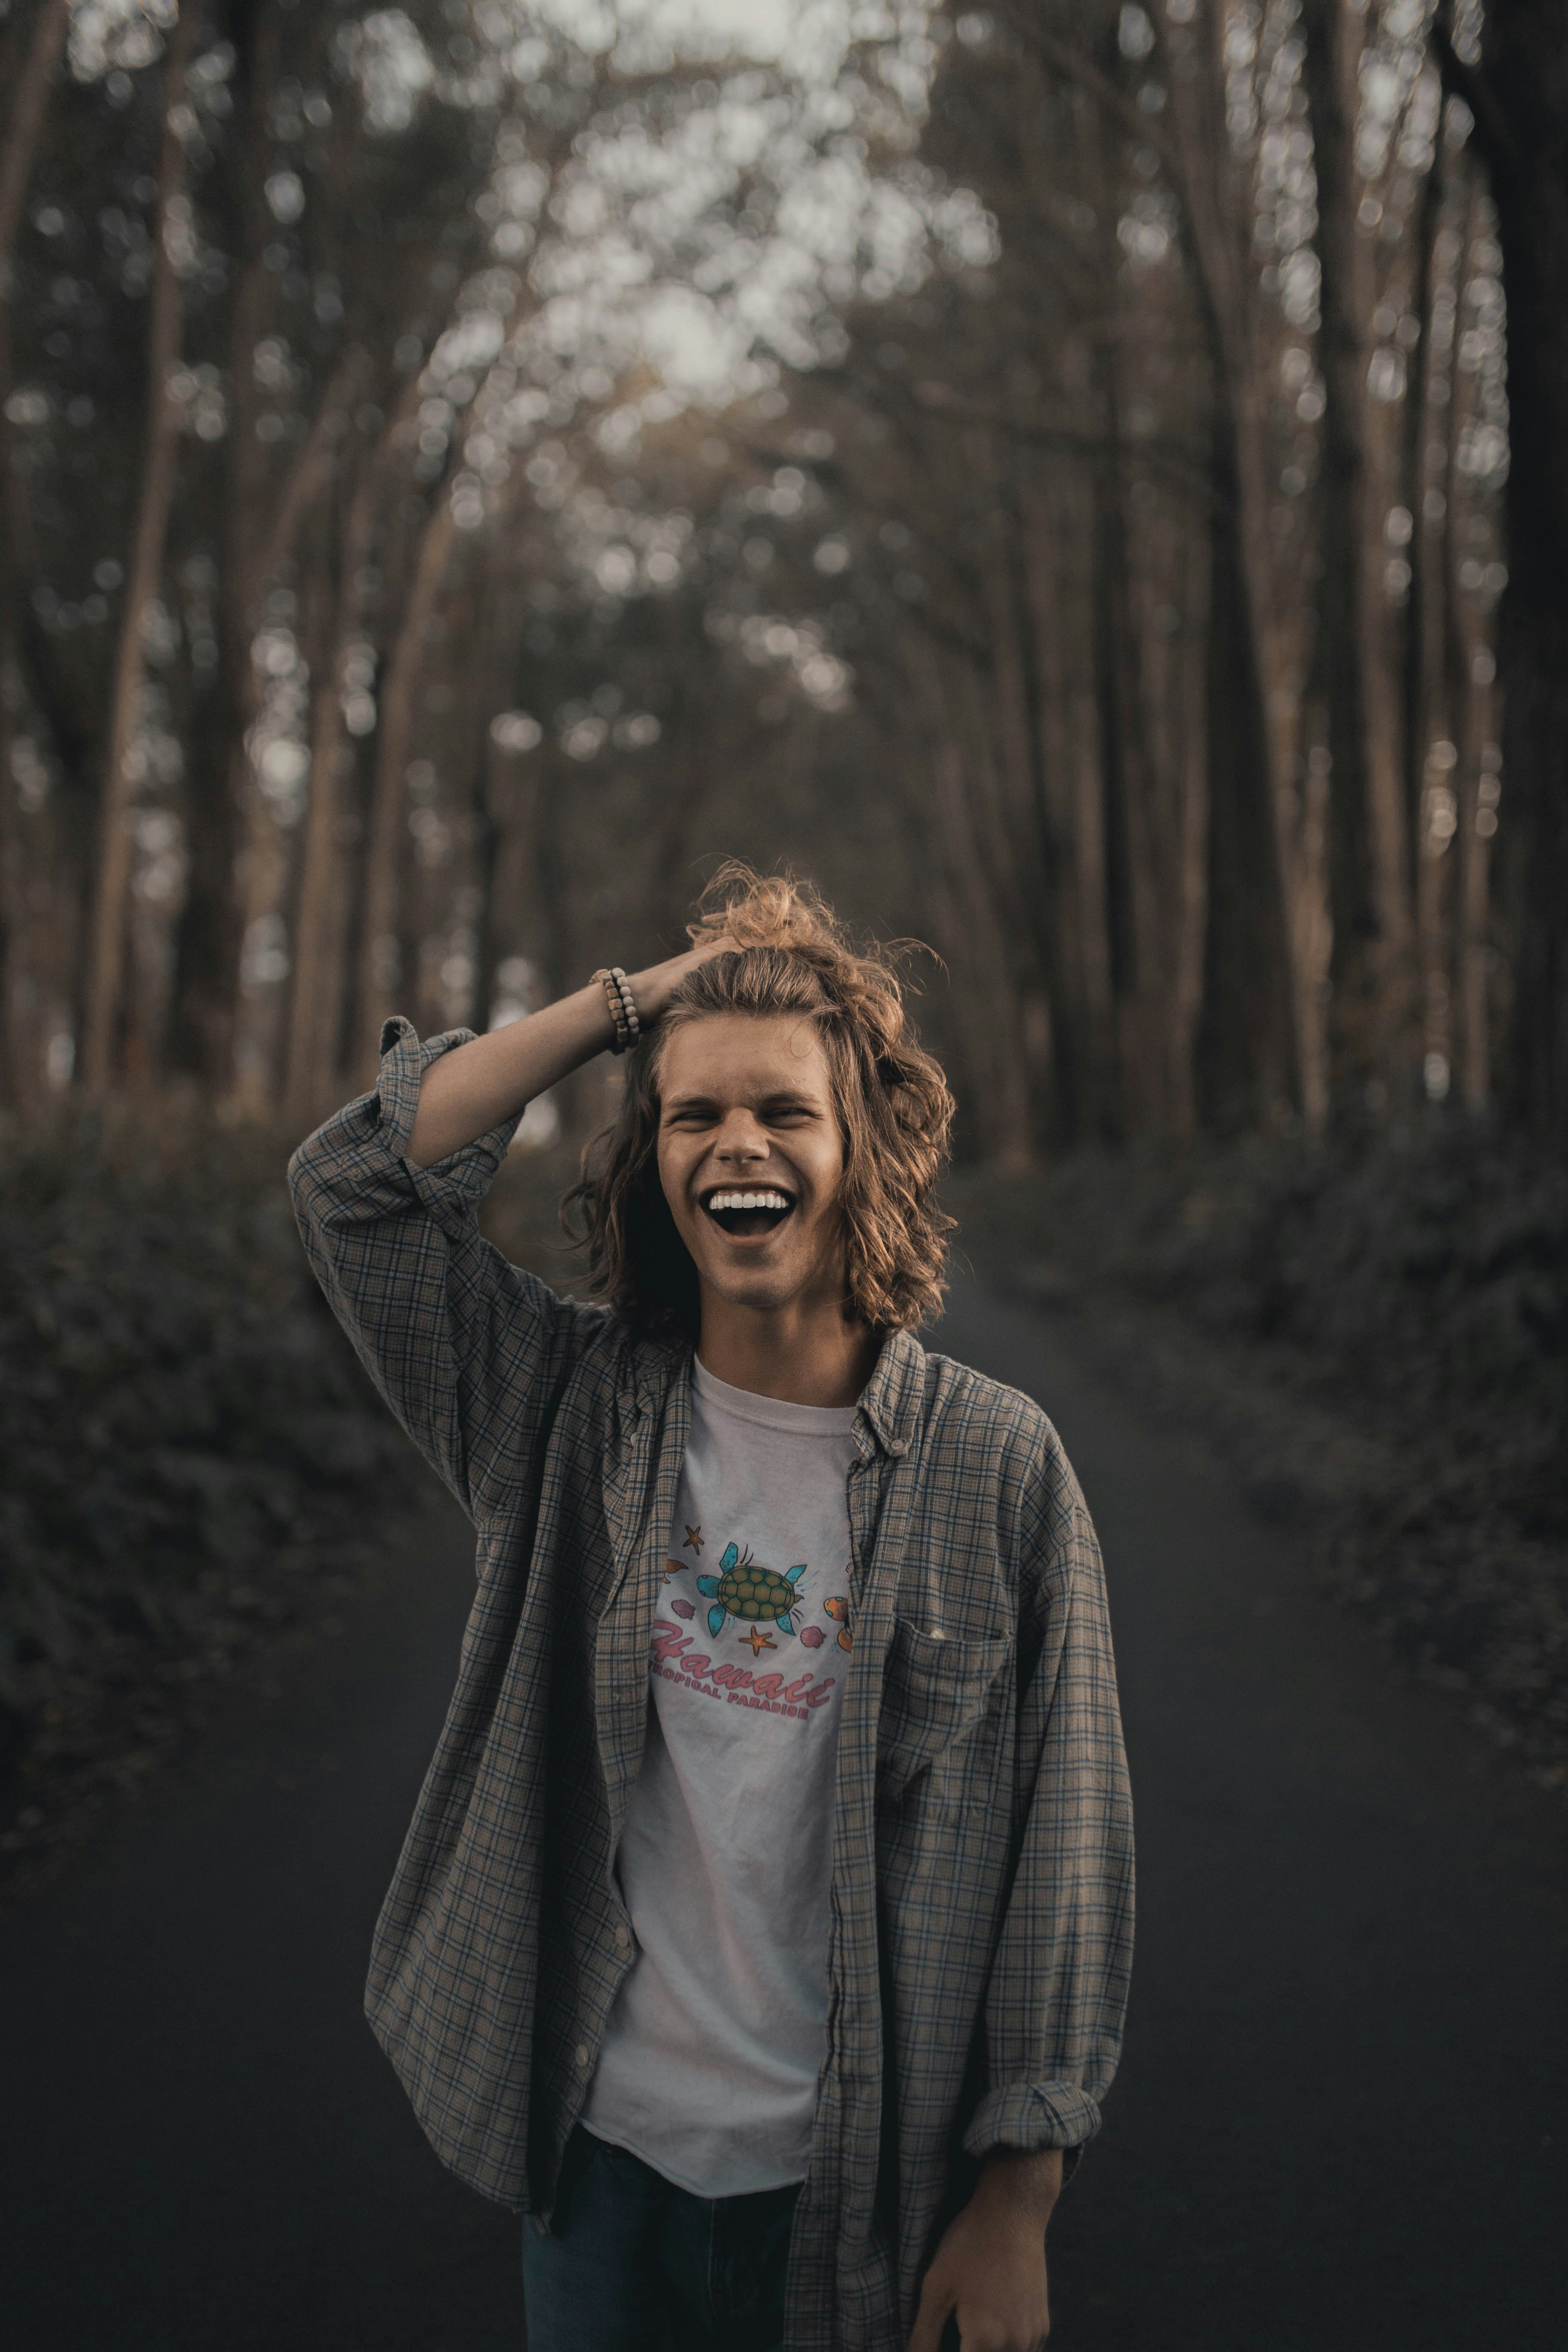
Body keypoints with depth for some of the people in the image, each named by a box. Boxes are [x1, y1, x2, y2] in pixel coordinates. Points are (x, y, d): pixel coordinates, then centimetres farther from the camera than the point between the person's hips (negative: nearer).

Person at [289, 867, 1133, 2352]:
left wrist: (1015, 2205, -6)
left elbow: (1066, 1854, -6)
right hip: (602, 2154, 2)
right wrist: (630, 1001, -11)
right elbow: (356, 1184, -9)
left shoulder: (996, 1465, -10)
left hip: (865, 2186, -2)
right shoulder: (574, 1413, -3)